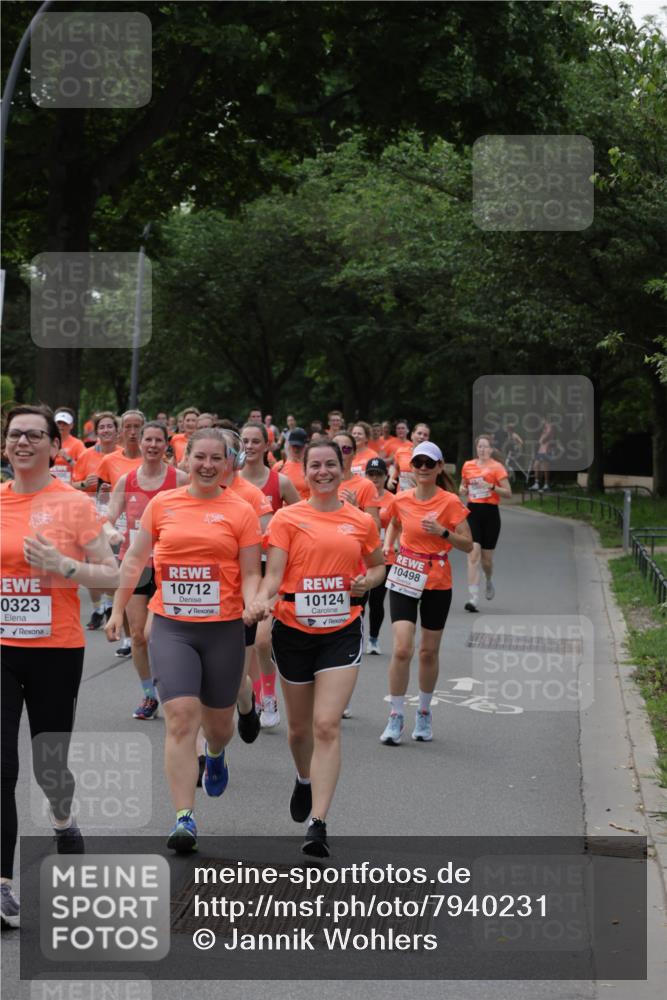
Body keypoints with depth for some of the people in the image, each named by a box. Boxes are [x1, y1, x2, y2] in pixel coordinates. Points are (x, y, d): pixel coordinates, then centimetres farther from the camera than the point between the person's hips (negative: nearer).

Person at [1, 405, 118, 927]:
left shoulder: (75, 503, -5)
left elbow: (112, 576, -4)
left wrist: (62, 566, -18)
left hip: (57, 650, -2)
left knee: (49, 763, 10)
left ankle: (62, 817, 46)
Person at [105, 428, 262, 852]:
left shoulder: (241, 511, 0)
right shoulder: (162, 504, 4)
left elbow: (251, 573, 0)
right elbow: (135, 559, 13)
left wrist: (252, 606, -20)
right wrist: (118, 609, 13)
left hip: (223, 628, 0)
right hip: (171, 627, 0)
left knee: (218, 719, 15)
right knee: (181, 716, -13)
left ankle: (216, 756, 53)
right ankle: (184, 818, -11)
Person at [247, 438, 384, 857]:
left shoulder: (361, 521, 4)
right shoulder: (288, 518, -1)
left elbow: (378, 565, 20)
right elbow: (273, 574, -7)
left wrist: (368, 580, -2)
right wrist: (262, 600, -27)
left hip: (342, 631, -1)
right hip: (294, 630, 1)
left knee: (327, 725, -14)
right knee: (299, 726, 15)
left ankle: (318, 824, -14)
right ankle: (305, 780, 48)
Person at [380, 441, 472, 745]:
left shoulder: (450, 502, -8)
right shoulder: (401, 500, 0)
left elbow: (468, 545, -7)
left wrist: (443, 532, -23)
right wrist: (387, 545, 4)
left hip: (437, 583, -1)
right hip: (404, 578, 1)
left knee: (429, 652, 9)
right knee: (402, 648, -12)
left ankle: (424, 712, 28)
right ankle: (396, 716, 0)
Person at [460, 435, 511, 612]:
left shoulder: (497, 467, -3)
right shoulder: (468, 466, 7)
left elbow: (508, 492, -5)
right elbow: (463, 487, 22)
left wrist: (492, 486, -20)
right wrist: (463, 491, -1)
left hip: (490, 512, -2)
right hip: (473, 511, 2)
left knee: (486, 558, 6)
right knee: (473, 554, -13)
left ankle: (489, 582, 42)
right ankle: (473, 597, -15)